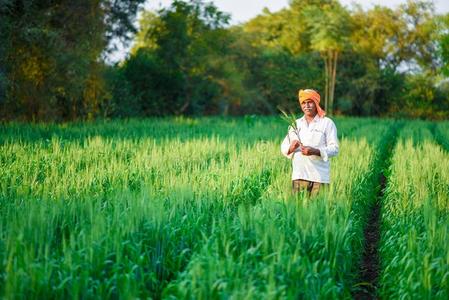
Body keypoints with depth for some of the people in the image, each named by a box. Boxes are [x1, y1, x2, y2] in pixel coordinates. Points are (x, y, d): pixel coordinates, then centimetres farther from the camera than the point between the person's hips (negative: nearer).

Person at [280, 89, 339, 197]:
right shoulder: (295, 124, 17)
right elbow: (284, 148, 15)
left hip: (320, 177, -3)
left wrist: (315, 151, -19)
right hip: (299, 176, 3)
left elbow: (334, 148, -4)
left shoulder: (327, 123, 4)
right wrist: (291, 148, -9)